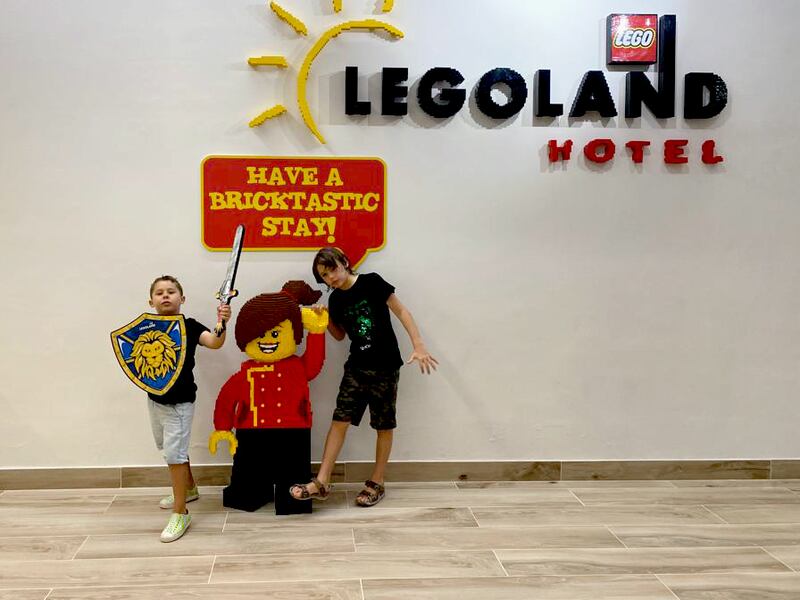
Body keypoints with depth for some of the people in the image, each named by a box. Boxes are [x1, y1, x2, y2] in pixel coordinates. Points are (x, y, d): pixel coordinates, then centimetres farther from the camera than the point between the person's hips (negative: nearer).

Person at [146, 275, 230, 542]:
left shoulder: (189, 326, -14)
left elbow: (214, 342, -30)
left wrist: (222, 323, -48)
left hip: (179, 402, -6)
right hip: (155, 398, 6)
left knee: (174, 453, -7)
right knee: (169, 448, 23)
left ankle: (180, 513, 5)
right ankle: (189, 488, 47)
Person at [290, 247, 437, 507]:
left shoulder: (371, 282, -9)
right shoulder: (336, 300, 7)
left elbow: (401, 312, -9)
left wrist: (418, 345, -18)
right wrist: (326, 320, -1)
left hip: (385, 368, -4)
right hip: (357, 367, 4)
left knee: (384, 425, 4)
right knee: (339, 420, -3)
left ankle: (377, 483, 16)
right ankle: (322, 483, -1)